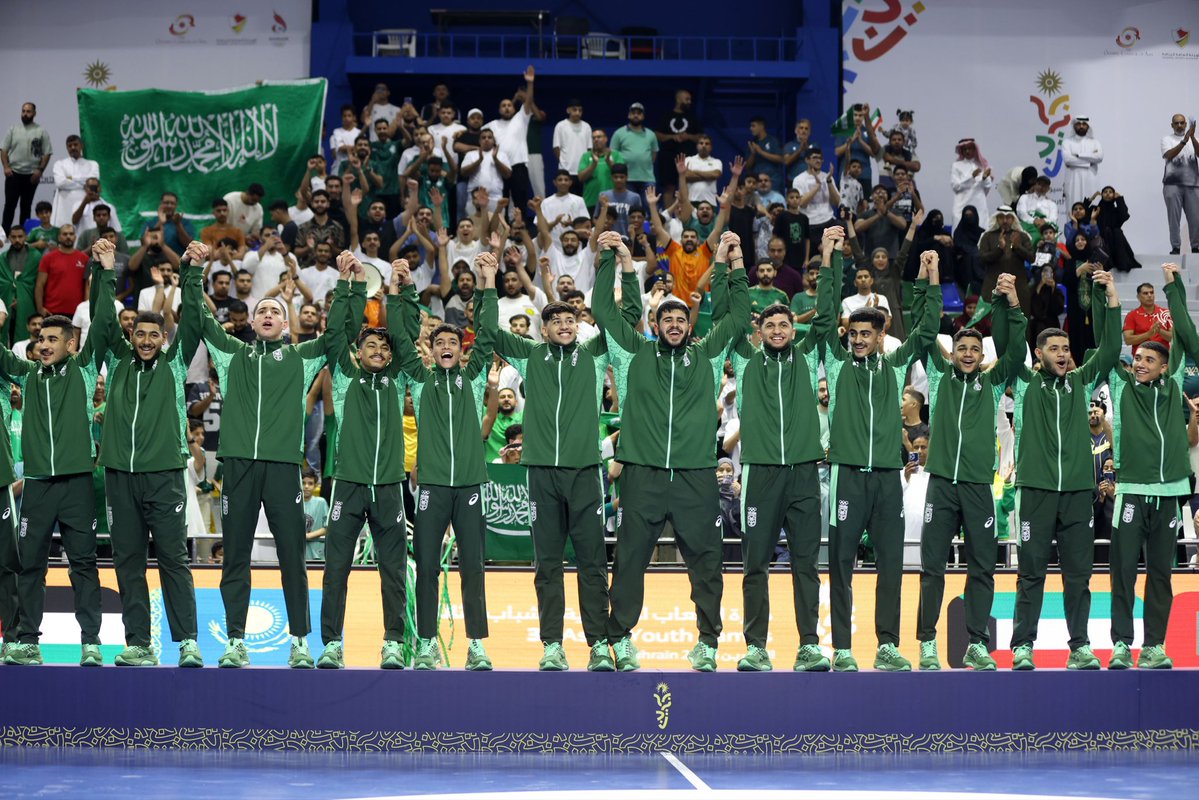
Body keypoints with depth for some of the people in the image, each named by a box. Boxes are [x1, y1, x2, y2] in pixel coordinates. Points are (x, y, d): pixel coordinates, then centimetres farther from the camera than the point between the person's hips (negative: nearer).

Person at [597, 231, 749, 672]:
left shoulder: (706, 356, 12)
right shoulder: (636, 354, 9)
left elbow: (737, 316, 13)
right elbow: (603, 310, 8)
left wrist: (735, 266, 9)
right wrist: (611, 260, 6)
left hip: (696, 475, 1)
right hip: (642, 474, -1)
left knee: (705, 561, 3)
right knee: (630, 560, 2)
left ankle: (708, 643, 11)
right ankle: (620, 639, 11)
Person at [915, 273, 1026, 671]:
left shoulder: (992, 382, 11)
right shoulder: (940, 375, 10)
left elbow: (1016, 352, 0)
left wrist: (1013, 307, -11)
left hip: (978, 485, 1)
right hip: (941, 482, -1)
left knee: (982, 567, 3)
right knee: (932, 567, 0)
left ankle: (977, 644, 9)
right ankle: (928, 643, 5)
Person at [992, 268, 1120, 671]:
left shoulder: (1081, 382, 13)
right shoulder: (1025, 382, 6)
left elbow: (1110, 350, 6)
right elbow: (1004, 346, -4)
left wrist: (1111, 302, -2)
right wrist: (1003, 302, -14)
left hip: (1077, 489, 3)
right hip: (1036, 488, -3)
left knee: (1079, 572, 4)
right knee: (1032, 571, 0)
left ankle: (1080, 646, 9)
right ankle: (1023, 646, 4)